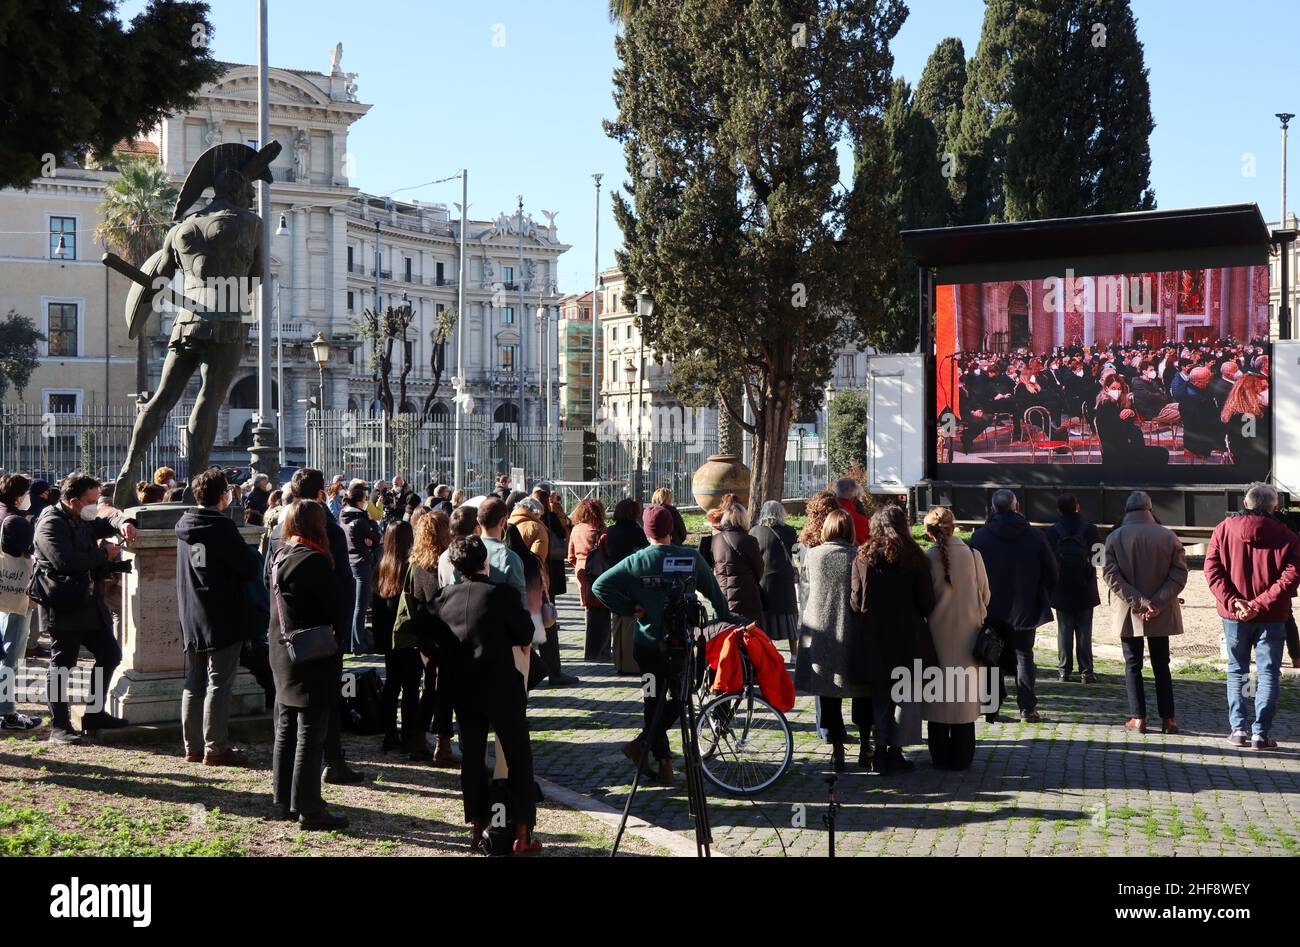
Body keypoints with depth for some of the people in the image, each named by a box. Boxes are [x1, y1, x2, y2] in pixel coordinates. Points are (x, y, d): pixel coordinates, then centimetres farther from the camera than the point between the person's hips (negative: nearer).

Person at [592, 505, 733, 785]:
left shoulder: (636, 561, -6)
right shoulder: (691, 558, -6)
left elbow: (600, 585, -11)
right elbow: (713, 591, 2)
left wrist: (630, 609, -4)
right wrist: (725, 617, 18)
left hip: (647, 643, 1)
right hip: (681, 643, -1)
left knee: (654, 700, 12)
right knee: (677, 698, 12)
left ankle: (663, 761, 10)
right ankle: (645, 742, -9)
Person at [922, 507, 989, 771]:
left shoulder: (927, 559, -12)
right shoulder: (973, 555, -7)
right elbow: (985, 596, 3)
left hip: (938, 638, -1)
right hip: (968, 638, 1)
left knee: (938, 699, 9)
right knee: (965, 699, 10)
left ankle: (940, 756, 13)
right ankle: (962, 757, 14)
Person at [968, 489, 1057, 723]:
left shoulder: (980, 536, -7)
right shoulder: (1035, 536, -5)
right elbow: (1051, 572, -1)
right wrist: (1043, 601, 12)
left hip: (991, 610, 0)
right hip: (1025, 609, 1)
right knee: (1024, 656, 11)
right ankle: (1027, 707, 5)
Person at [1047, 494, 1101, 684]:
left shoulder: (1052, 532, -7)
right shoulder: (1089, 530, -7)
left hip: (1061, 591, 0)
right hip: (1085, 591, 0)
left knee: (1064, 631, 8)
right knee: (1084, 632, 5)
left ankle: (1064, 670, 8)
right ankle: (1086, 672, 4)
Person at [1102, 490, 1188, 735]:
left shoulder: (1115, 537, -5)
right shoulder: (1169, 537, -2)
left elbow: (1112, 576, -12)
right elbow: (1179, 575, -9)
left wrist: (1140, 603, -13)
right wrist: (1157, 602, -13)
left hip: (1128, 614, -1)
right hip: (1162, 614, 1)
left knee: (1132, 665, 8)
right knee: (1161, 665, 11)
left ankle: (1138, 718, 3)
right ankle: (1167, 718, 9)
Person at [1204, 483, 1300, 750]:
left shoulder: (1224, 530, 1)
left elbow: (1212, 570, -7)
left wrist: (1233, 602, -13)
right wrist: (1259, 605, -17)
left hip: (1233, 616, 2)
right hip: (1271, 618, -1)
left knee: (1237, 672, 14)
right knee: (1268, 674, 5)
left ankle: (1238, 729, 10)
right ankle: (1261, 733, 0)